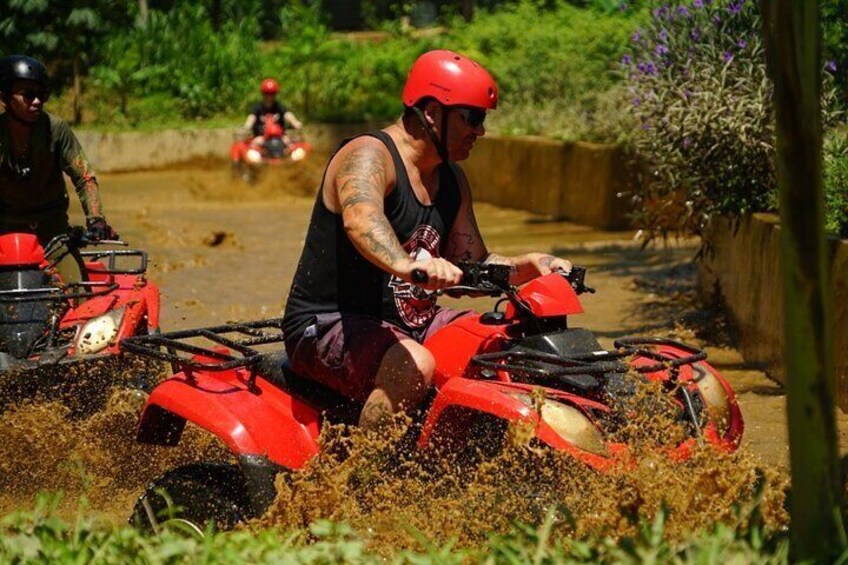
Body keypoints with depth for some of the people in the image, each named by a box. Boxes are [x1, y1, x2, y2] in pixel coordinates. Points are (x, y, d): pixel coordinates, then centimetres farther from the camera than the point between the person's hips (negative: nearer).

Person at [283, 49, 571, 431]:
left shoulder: (450, 179, 13)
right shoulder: (368, 157, -16)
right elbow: (361, 219, -39)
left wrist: (527, 267, -2)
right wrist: (405, 264, -59)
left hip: (414, 324, 9)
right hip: (331, 327, -9)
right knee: (414, 366, -36)